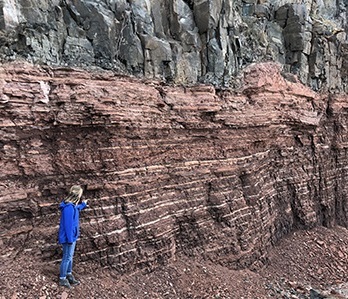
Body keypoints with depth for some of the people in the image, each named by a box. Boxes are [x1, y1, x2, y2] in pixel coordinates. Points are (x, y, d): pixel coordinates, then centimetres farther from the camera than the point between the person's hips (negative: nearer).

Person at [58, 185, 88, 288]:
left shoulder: (72, 205, 2)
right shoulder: (68, 207, -28)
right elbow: (68, 224, -26)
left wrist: (83, 204, 32)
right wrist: (70, 239, -23)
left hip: (72, 236, 10)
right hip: (68, 237, -10)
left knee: (70, 256, 20)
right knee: (67, 258, 4)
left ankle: (69, 275, 35)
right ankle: (62, 279, 19)